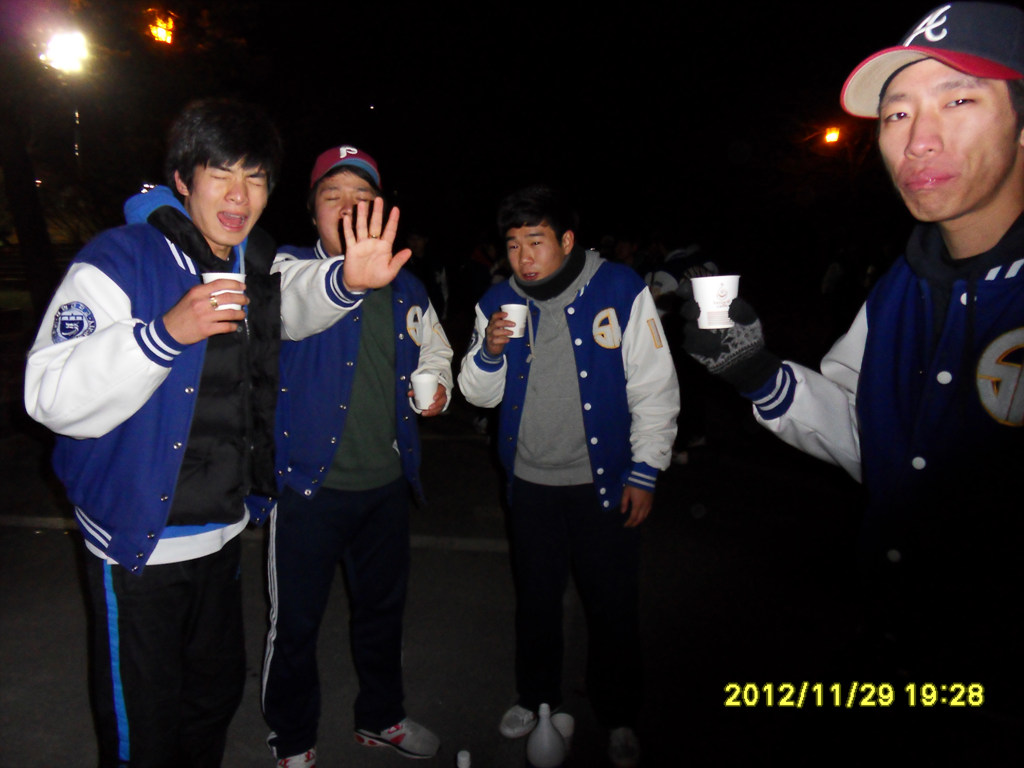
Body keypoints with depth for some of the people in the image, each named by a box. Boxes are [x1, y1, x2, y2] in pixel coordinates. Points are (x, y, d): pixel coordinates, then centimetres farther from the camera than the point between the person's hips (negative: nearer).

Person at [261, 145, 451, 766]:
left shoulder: (405, 288, 7)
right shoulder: (288, 266, -8)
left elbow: (434, 352, 21)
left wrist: (437, 384, -2)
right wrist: (347, 278, -55)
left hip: (387, 483, 5)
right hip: (310, 484, -4)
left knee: (383, 608, 20)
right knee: (296, 622, 9)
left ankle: (381, 717, 44)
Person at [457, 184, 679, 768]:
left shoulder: (622, 291, -10)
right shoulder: (499, 303, 0)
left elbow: (655, 389, -6)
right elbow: (481, 395, 6)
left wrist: (645, 473, -8)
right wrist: (489, 351, -15)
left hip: (605, 480, -3)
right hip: (531, 480, 3)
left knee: (613, 604, 9)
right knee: (536, 595, 17)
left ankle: (620, 717, 33)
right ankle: (538, 697, 41)